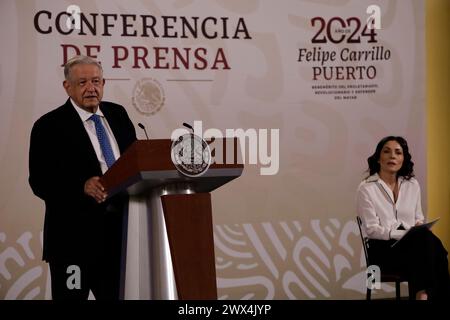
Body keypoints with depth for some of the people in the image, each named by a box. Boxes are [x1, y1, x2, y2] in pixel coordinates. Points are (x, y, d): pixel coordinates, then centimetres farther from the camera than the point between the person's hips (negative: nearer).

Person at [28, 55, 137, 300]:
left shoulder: (118, 114, 11)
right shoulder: (50, 126, -6)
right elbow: (39, 181, -12)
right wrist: (83, 185, -27)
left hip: (119, 229, 5)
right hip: (74, 235, -5)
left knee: (117, 295, 13)